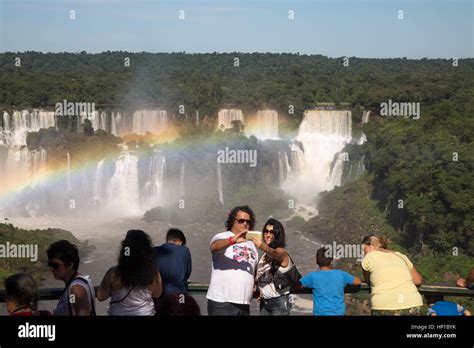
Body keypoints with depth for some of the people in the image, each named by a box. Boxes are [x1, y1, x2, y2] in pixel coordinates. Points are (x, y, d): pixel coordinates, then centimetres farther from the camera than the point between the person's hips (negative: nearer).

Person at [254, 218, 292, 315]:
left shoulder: (282, 253, -7)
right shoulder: (265, 255, 15)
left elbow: (274, 253, -31)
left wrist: (264, 247, -52)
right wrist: (256, 289, 0)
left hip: (279, 302, -6)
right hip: (264, 302, 6)